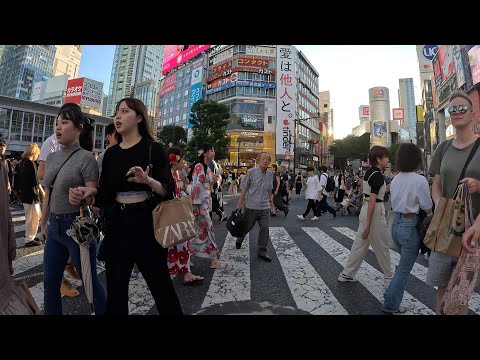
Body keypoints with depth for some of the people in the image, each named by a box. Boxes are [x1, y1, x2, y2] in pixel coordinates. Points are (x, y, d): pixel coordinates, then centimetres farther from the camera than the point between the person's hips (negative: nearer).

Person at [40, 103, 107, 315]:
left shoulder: (86, 157, -14)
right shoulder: (51, 158, 8)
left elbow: (94, 196, -15)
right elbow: (48, 194, 16)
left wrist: (83, 196, -36)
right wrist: (44, 222, 21)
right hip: (55, 226, 7)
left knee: (90, 280, 6)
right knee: (50, 281, 17)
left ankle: (104, 312, 27)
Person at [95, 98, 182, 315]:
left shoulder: (153, 149, -5)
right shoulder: (111, 153, 9)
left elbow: (168, 190, -12)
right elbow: (104, 195, 12)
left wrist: (148, 181, -30)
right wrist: (85, 195, -7)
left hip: (146, 222, -4)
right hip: (117, 223, 5)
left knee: (160, 283, 8)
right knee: (115, 286, 13)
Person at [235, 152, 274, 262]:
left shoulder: (270, 174, 6)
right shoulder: (251, 172, -8)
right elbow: (244, 188, -6)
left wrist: (270, 200, 17)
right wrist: (240, 203, -7)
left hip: (265, 207, 3)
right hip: (251, 206, -3)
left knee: (264, 228, 2)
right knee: (246, 227, 13)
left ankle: (262, 251, 16)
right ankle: (239, 241, 43)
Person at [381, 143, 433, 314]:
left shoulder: (395, 179, 3)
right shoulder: (420, 181, -15)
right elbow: (427, 208, -9)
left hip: (396, 223, 6)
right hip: (410, 226, -6)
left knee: (404, 264, 24)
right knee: (404, 269, 8)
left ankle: (391, 296, 32)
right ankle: (391, 305, 18)